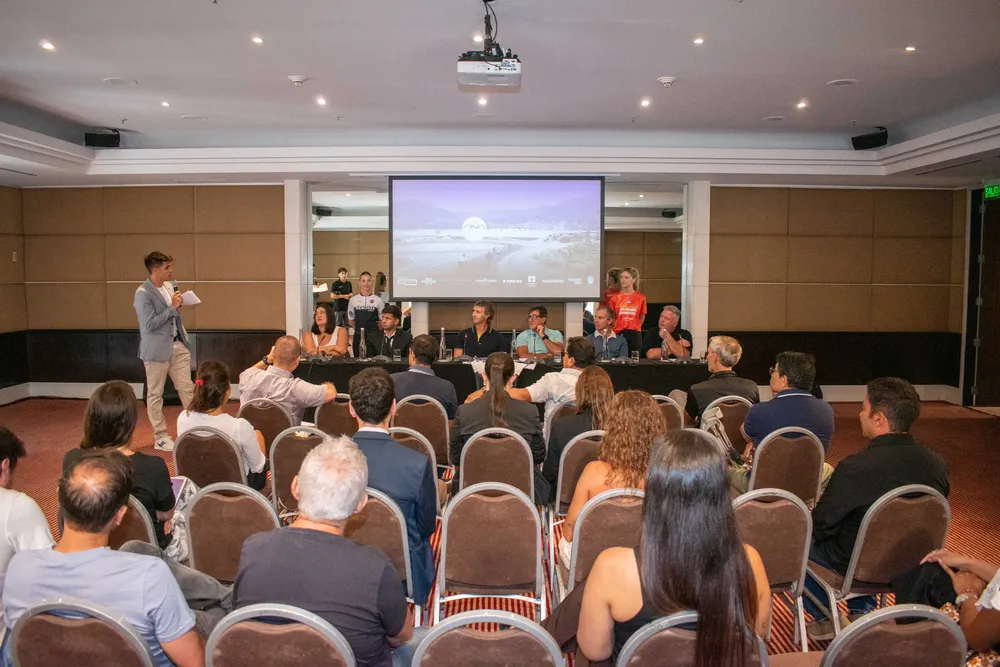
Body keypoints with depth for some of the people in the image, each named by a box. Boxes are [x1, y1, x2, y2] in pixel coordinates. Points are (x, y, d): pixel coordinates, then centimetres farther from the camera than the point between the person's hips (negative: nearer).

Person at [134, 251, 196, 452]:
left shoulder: (171, 285, 7)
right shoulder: (143, 293, -16)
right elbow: (149, 324, -21)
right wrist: (172, 307, -20)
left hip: (177, 345, 7)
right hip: (157, 349, -6)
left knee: (187, 388, 6)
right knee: (155, 395, 6)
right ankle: (160, 437, 15)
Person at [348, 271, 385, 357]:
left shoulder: (378, 300, -4)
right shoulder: (353, 300, 3)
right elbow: (350, 319, 13)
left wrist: (376, 330, 4)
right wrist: (358, 328, 11)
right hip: (358, 336, 2)